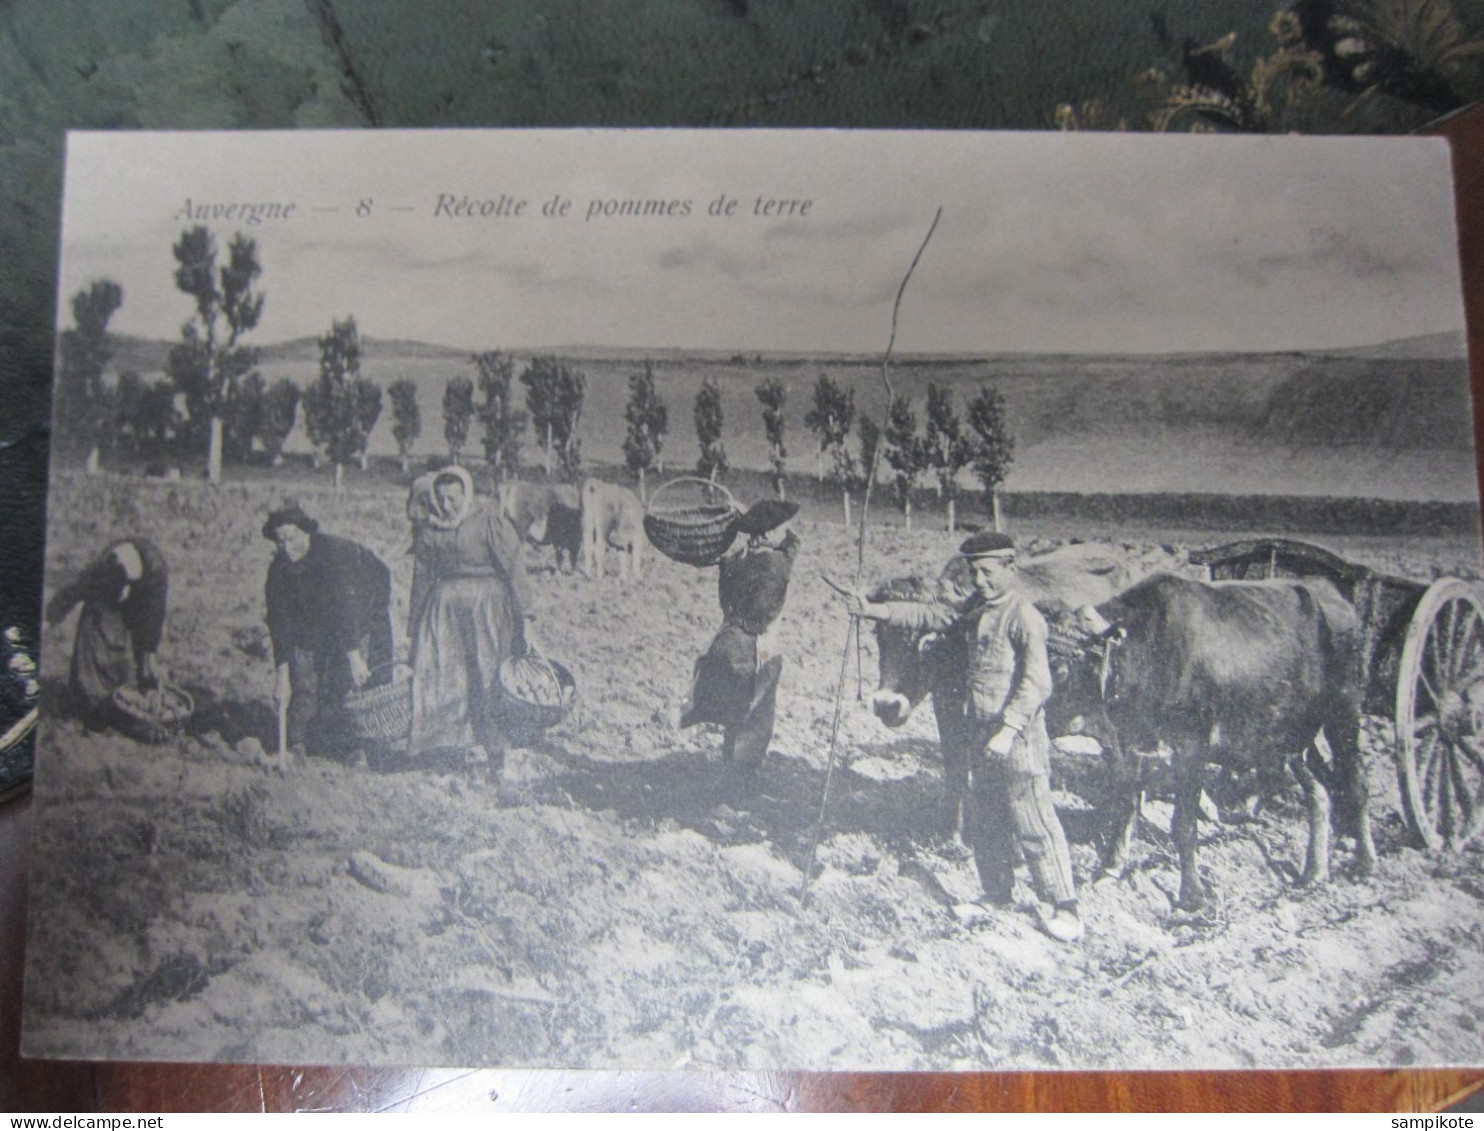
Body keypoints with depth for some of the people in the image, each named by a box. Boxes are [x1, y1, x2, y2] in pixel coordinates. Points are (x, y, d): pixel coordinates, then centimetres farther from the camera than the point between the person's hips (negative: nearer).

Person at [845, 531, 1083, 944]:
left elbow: (1036, 683, -22)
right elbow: (929, 616, 11)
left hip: (1019, 737, -9)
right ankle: (998, 894, 29)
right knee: (985, 820, 16)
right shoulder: (975, 607, 10)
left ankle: (1065, 907, 1)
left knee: (1034, 823, -6)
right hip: (984, 734, 9)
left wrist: (1009, 730, -29)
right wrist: (875, 610, 0)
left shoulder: (1024, 617, -15)